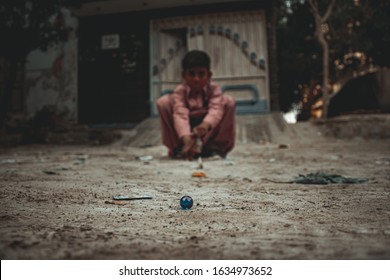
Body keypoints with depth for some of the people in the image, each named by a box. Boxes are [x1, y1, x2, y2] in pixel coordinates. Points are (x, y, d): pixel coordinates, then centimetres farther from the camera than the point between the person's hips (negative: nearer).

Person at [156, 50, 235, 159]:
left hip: (208, 131, 0)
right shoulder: (180, 90, -21)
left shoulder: (214, 89, -18)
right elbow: (180, 114, -36)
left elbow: (216, 109, -36)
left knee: (228, 101, -22)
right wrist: (186, 138, -55)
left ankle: (216, 146, -14)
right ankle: (178, 147, -11)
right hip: (187, 128, 0)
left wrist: (206, 124, -60)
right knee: (163, 102, -22)